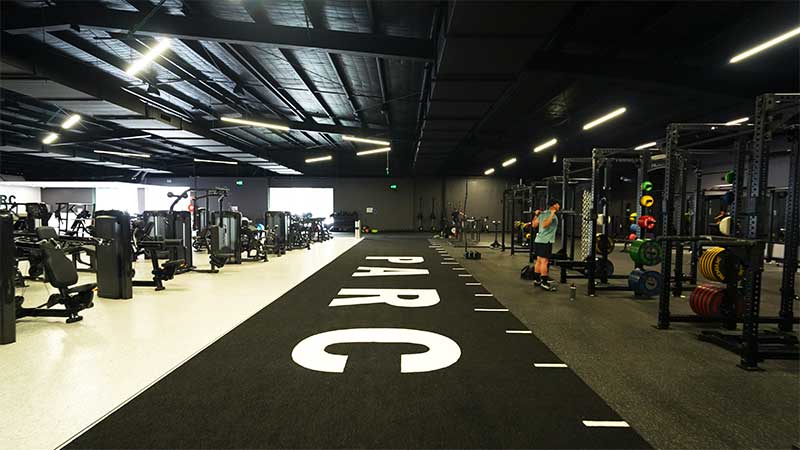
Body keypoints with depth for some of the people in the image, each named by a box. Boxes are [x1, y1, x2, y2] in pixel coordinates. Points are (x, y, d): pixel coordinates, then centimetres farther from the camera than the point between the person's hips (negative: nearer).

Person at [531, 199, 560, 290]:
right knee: (544, 261, -9)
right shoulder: (551, 215, -13)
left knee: (539, 261, 13)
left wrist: (536, 215, 27)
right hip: (545, 241, -9)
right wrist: (552, 215, -26)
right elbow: (544, 225, -28)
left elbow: (534, 225, 18)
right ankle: (545, 283, -8)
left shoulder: (542, 213, 15)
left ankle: (537, 280, 19)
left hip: (538, 240, 9)